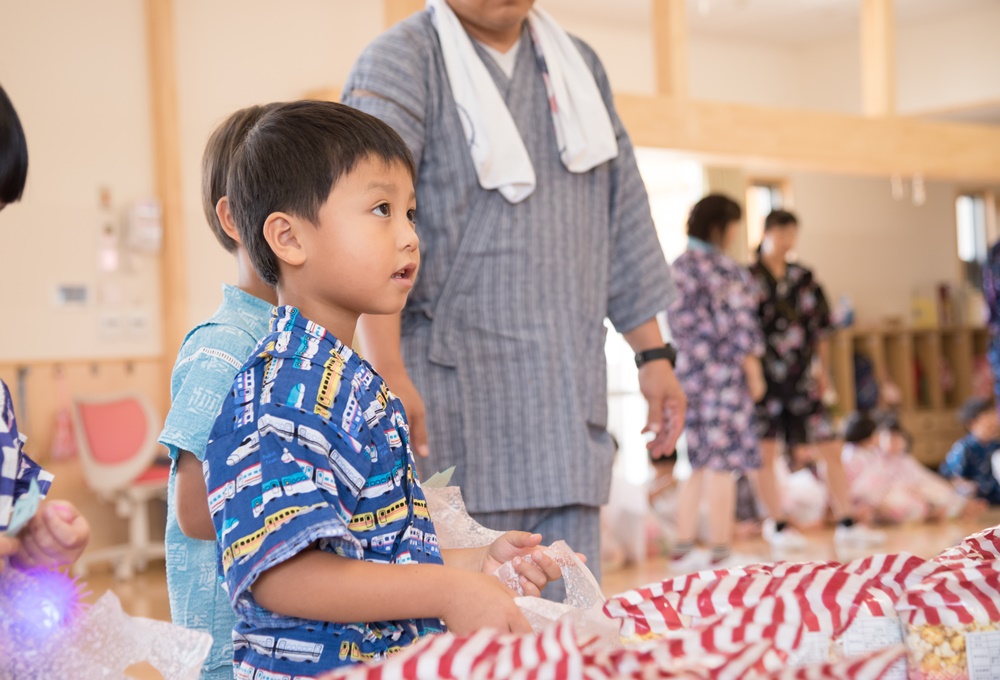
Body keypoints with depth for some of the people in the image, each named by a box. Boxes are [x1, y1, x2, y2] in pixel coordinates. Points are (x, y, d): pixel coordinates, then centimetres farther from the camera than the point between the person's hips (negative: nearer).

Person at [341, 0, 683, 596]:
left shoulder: (579, 66, 18)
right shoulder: (400, 64, -3)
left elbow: (624, 221, 21)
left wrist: (654, 353, 17)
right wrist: (389, 373, -26)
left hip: (565, 404, 6)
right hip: (452, 392, -5)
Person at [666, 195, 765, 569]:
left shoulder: (677, 267, 10)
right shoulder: (724, 269, -13)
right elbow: (739, 328, -14)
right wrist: (754, 374, -7)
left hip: (688, 370, 8)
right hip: (724, 373, -8)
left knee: (700, 464, 15)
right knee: (723, 464, -1)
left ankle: (682, 547, 15)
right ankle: (721, 551, 4)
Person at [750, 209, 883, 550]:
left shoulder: (804, 278, 12)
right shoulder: (748, 279, -2)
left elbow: (821, 329, 16)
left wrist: (823, 370, 13)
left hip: (802, 380, 4)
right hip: (765, 379, -4)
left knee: (831, 450, 1)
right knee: (765, 453, -1)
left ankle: (846, 524, 7)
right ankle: (777, 526, 10)